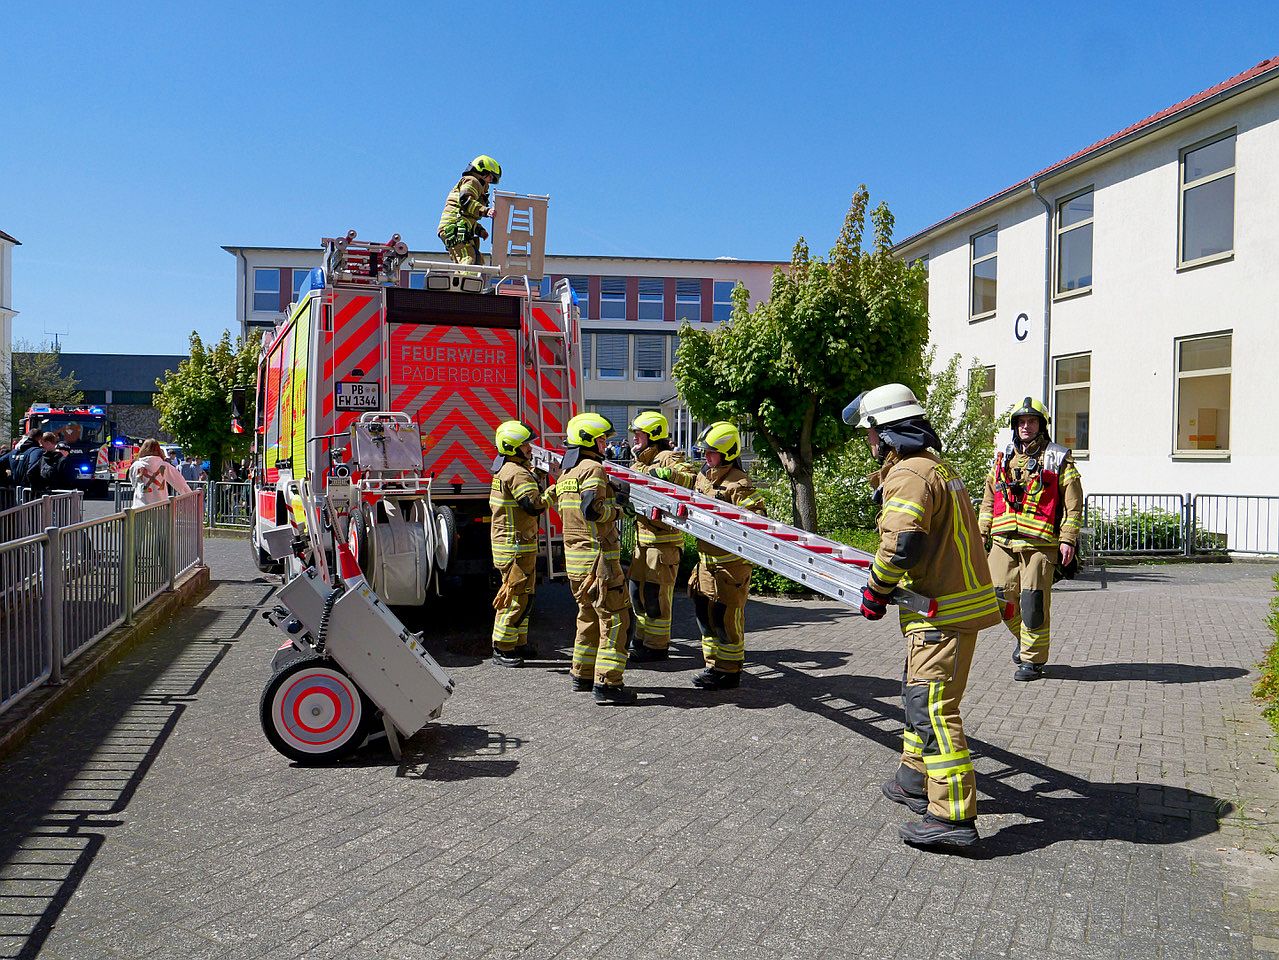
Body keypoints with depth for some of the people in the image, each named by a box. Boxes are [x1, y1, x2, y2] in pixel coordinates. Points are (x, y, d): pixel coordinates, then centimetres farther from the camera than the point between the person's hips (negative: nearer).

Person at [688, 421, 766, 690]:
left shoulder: (738, 483, -15)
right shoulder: (703, 475, 11)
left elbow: (756, 515, -20)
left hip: (731, 562, -9)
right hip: (706, 558, 9)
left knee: (726, 617, -1)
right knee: (704, 613, 14)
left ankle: (729, 672, 11)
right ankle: (714, 665, 27)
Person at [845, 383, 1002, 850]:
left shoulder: (909, 475, -18)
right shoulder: (937, 466, 16)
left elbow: (900, 546, -26)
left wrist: (875, 592, -10)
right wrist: (890, 582, 20)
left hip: (944, 613, -11)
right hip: (956, 598, 11)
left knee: (932, 708, -9)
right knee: (918, 694, 23)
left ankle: (952, 816, -7)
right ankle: (915, 779, 37)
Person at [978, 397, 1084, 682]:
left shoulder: (1058, 459, 3)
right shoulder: (1003, 458, 16)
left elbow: (1073, 502, -1)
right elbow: (989, 499, 20)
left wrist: (1068, 539, -9)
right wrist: (982, 533, 14)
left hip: (1039, 542, -4)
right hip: (1003, 541, 4)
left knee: (1033, 602, -4)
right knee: (1002, 596, 4)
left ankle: (1032, 658, 10)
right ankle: (1022, 636, 32)